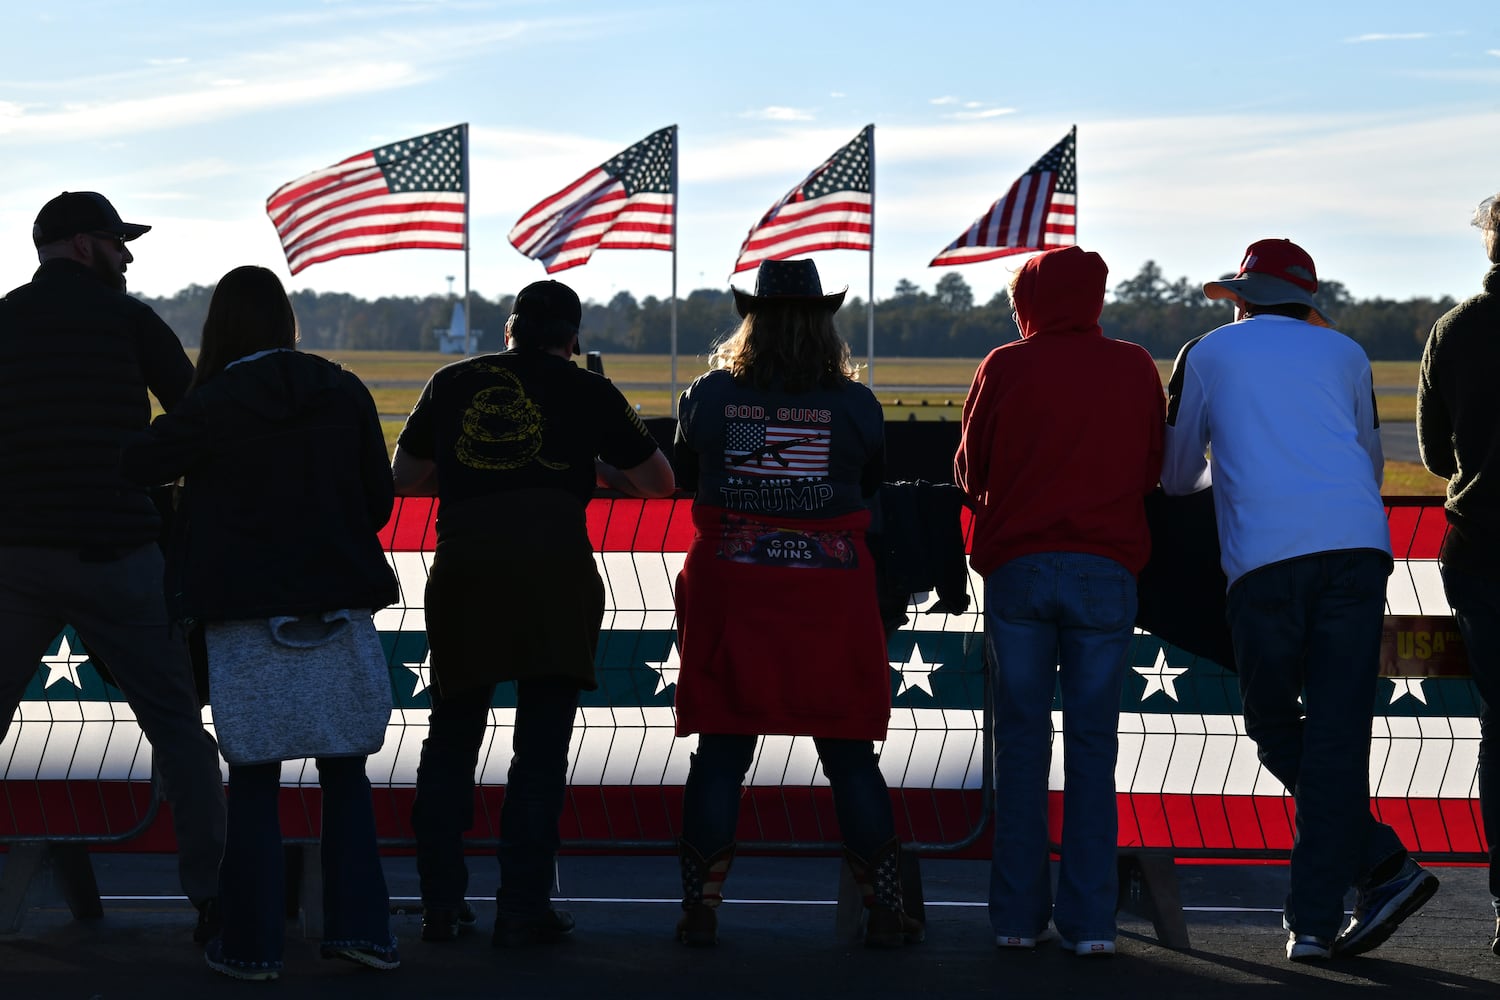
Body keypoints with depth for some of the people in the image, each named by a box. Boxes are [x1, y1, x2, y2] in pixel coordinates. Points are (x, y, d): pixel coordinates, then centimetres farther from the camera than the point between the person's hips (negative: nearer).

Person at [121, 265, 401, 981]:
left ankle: (252, 943, 8)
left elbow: (135, 468, -2)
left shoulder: (212, 407, -9)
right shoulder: (345, 393, 0)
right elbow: (378, 500, 4)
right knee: (344, 771, 12)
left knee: (253, 779, 6)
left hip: (244, 606, -2)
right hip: (338, 598, 2)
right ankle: (360, 926, 9)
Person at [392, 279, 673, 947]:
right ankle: (522, 910, 3)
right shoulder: (587, 392, 9)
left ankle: (440, 904, 15)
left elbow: (403, 477, 26)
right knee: (541, 745, 3)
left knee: (450, 738, 14)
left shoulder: (452, 383, 15)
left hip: (462, 567, 2)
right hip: (554, 571, -2)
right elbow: (659, 482, 18)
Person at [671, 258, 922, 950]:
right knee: (851, 757, 7)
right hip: (831, 595, -1)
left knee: (719, 753, 7)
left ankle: (700, 910, 8)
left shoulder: (708, 395, -3)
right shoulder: (854, 404, -5)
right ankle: (884, 912, 10)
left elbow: (687, 475, 13)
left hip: (728, 592, 1)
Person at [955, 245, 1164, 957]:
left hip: (1016, 569, 0)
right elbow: (1154, 468, 14)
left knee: (1021, 740, 6)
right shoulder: (1135, 370, 5)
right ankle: (1089, 919, -1)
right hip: (1106, 571, 1)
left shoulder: (1005, 368, 1)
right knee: (1092, 743, 3)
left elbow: (969, 471, 8)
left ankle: (1018, 914, 5)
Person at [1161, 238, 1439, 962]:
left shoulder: (1207, 354, 18)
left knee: (1274, 729, 11)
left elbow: (1177, 477, 25)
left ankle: (1382, 865, 1)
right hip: (1358, 544, 2)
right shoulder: (1342, 351, 23)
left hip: (1264, 557, -2)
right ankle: (1315, 920, -2)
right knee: (1337, 734, 2)